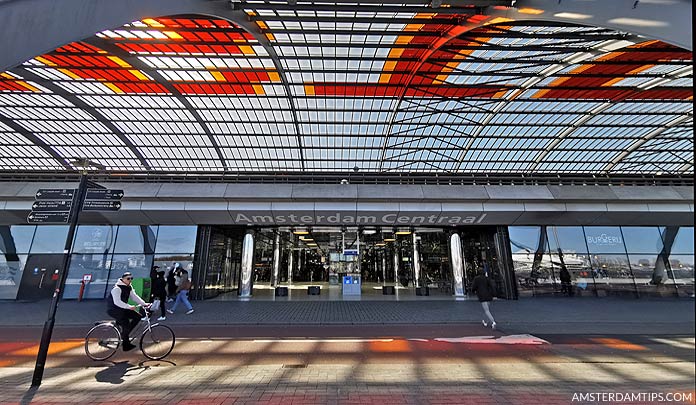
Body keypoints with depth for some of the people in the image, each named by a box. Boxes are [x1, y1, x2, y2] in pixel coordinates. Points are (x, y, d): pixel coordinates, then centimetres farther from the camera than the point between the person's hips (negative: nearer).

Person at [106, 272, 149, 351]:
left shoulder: (129, 287, 4)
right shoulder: (117, 288, -22)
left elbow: (134, 296, 3)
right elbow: (117, 302, -29)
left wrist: (144, 304, -8)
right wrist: (129, 307, -34)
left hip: (122, 308, 8)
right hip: (113, 309, -8)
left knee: (137, 316, -4)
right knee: (126, 324, -16)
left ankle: (124, 334, 9)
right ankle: (126, 345, -1)